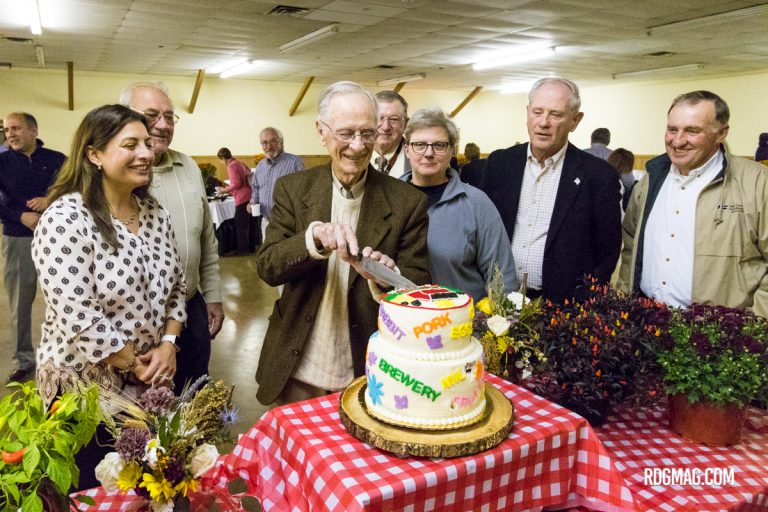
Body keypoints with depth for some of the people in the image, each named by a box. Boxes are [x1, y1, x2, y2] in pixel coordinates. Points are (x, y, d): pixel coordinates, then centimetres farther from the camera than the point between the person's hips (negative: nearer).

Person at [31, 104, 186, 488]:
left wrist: (168, 346, -6)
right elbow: (76, 317, -24)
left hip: (151, 382, 6)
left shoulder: (154, 212, 2)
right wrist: (132, 365, -14)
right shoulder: (67, 218, -19)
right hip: (86, 388, -6)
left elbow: (174, 286, 8)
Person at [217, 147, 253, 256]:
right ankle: (250, 246, 21)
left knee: (240, 225, -1)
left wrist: (225, 190, -4)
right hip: (249, 196, 9)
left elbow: (236, 183, -18)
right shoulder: (241, 163, 16)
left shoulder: (231, 166, -10)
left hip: (242, 199, -9)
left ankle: (243, 249, 3)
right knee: (248, 223, 15)